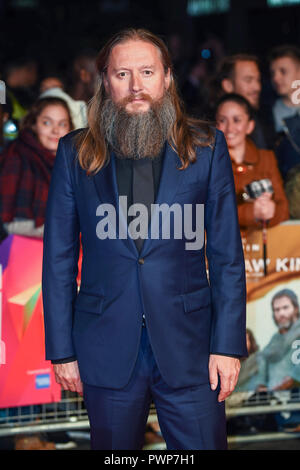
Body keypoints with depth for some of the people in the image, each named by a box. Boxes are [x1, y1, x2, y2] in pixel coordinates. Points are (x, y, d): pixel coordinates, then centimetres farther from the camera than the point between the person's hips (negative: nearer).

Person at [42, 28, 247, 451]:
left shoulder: (206, 147, 3)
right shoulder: (76, 154, 4)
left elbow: (227, 255, 2)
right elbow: (59, 257, 5)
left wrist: (228, 344, -4)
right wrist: (62, 350, 1)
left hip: (188, 351, -1)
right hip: (107, 350, 1)